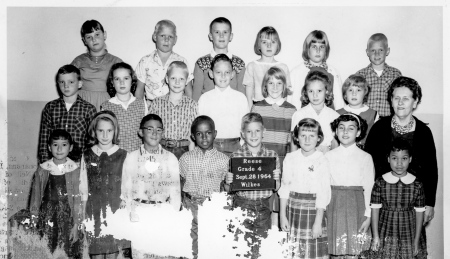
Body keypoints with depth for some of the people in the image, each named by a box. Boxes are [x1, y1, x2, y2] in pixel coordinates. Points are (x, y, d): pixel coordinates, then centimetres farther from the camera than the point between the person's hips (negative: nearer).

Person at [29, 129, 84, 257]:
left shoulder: (75, 170, -6)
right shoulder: (43, 169, -1)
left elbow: (78, 199, -5)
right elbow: (35, 196, 6)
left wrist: (76, 225, -6)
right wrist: (33, 222, 6)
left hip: (68, 216, -1)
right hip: (47, 217, 2)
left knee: (69, 254, 2)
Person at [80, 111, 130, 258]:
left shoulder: (123, 156, -4)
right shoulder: (87, 156, 2)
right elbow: (83, 191, 6)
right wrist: (83, 216, 5)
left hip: (116, 209, -1)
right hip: (94, 211, 2)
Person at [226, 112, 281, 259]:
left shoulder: (272, 156, 0)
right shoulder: (236, 157, -3)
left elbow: (275, 188, 6)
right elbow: (228, 189, 4)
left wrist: (276, 179, -14)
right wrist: (228, 182, -17)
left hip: (263, 208, 1)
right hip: (241, 206, -1)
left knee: (262, 247, 8)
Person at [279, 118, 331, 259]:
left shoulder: (322, 161, -8)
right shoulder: (290, 158, 1)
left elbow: (323, 194, -9)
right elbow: (284, 187, 3)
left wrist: (318, 222, -11)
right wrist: (282, 215, 0)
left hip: (312, 209, -2)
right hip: (292, 209, 3)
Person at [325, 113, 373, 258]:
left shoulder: (365, 158, -1)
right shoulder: (328, 156, 3)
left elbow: (369, 189, -1)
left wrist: (368, 216, -4)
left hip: (355, 207, -1)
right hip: (333, 206, 1)